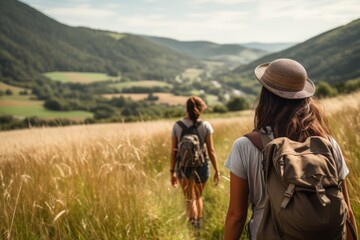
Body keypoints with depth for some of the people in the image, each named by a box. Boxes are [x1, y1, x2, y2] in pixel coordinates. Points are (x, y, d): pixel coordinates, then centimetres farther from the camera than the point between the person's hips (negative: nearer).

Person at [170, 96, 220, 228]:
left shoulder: (177, 126, -3)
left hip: (183, 167, 0)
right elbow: (211, 150, -7)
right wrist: (217, 170, 1)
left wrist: (172, 172, 4)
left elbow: (173, 151, -3)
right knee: (198, 197, 23)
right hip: (201, 166, 0)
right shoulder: (205, 125, -6)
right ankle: (199, 224, 34)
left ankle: (193, 224, -2)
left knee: (189, 198, 13)